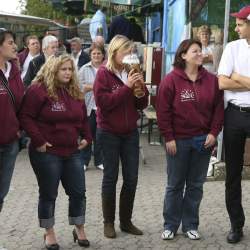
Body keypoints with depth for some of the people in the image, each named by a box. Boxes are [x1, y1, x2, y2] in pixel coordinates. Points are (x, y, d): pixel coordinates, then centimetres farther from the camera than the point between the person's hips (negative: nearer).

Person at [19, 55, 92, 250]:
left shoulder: (75, 92, 10)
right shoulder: (38, 90, -11)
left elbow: (83, 118, 19)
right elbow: (26, 117, -14)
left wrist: (86, 137, 8)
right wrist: (38, 140, -18)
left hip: (72, 152, 6)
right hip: (47, 152, -6)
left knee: (78, 192, 9)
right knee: (48, 194, 6)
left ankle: (79, 230, 27)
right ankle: (49, 233, 22)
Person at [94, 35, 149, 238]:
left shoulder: (132, 73, 8)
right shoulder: (104, 73, -8)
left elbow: (142, 104, 7)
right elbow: (103, 102, -19)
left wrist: (142, 86, -11)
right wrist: (126, 87, -23)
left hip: (130, 132, 5)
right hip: (109, 132, -5)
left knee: (131, 178, 6)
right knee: (111, 177, 3)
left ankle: (126, 221, 19)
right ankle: (108, 222, 16)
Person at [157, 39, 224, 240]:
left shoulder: (212, 80, 3)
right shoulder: (171, 80, -6)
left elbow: (218, 108, 5)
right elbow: (163, 111, -7)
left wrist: (213, 133, -4)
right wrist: (169, 138, -10)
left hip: (203, 140, 3)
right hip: (178, 141, -3)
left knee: (196, 185, 10)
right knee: (175, 185, 7)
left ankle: (190, 225, 23)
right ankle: (170, 225, 19)